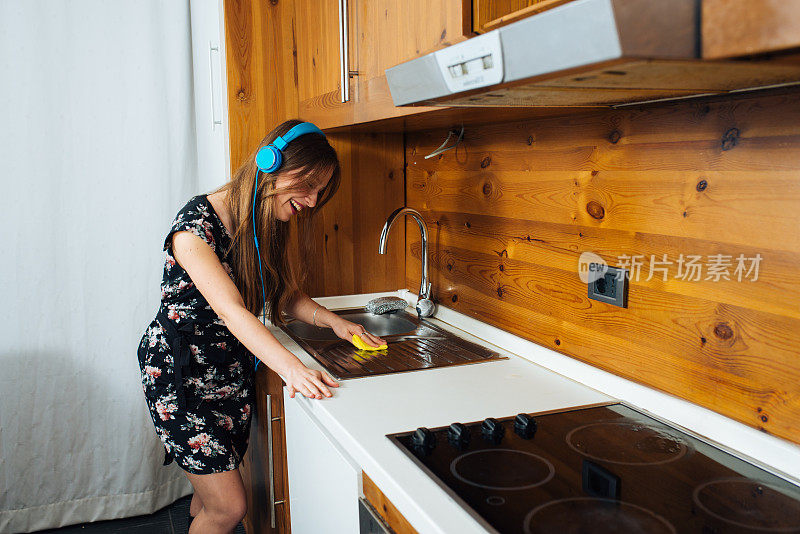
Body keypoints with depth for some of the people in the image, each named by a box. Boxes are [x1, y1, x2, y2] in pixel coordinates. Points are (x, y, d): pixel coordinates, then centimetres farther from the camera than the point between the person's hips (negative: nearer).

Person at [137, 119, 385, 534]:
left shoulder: (267, 225, 1)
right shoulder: (196, 223, -23)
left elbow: (287, 296, 7)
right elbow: (231, 310, -32)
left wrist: (334, 321, -11)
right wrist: (292, 368, -42)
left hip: (233, 369, 7)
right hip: (178, 372, -7)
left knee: (211, 498, 17)